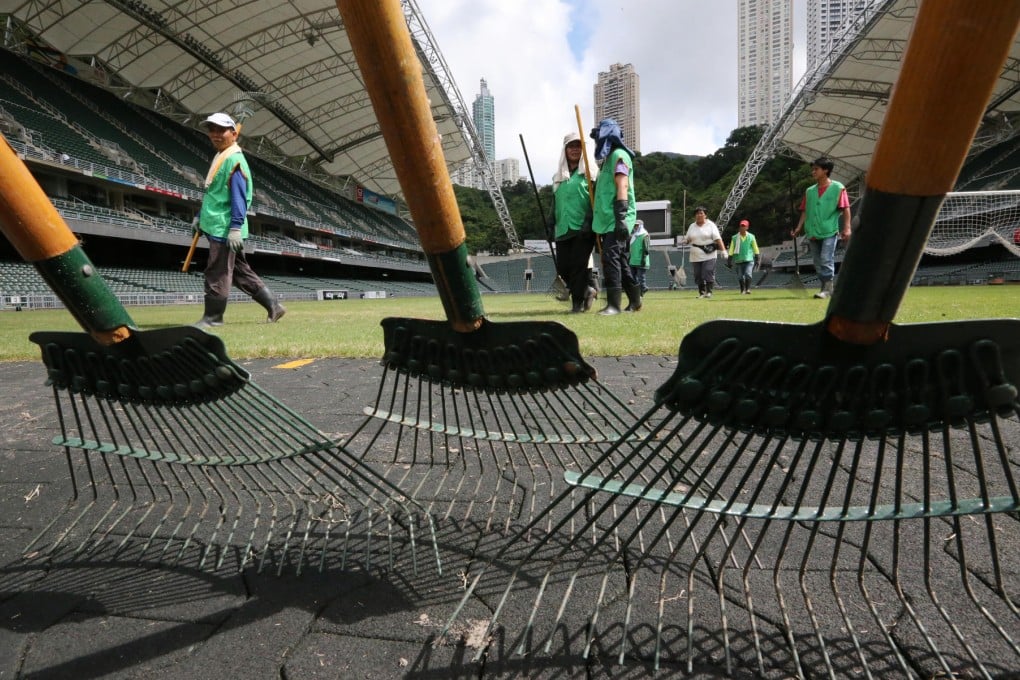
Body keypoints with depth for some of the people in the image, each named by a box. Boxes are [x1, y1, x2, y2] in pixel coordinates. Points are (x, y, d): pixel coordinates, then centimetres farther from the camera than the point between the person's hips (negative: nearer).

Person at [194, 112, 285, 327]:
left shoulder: (234, 159, -12)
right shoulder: (219, 157, 18)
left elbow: (239, 197, -18)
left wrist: (235, 227, -23)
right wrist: (201, 217, 25)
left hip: (224, 228, -10)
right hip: (216, 226, 10)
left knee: (217, 273, -3)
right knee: (240, 271, 12)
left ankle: (212, 317, 5)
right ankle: (273, 305, 16)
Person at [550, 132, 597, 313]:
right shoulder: (558, 177, 19)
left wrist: (592, 223, -16)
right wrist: (552, 226, 16)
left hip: (583, 228, -5)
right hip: (563, 229, 5)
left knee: (578, 264, -9)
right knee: (562, 266, 2)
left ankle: (577, 301, 1)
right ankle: (585, 290, 22)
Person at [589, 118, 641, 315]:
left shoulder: (618, 155, -5)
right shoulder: (608, 158, 24)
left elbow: (622, 187, -17)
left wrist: (621, 218, -25)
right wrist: (597, 224, 22)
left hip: (616, 221, -10)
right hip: (608, 221, 10)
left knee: (611, 258, -16)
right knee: (620, 261, 10)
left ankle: (614, 304, -17)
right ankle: (635, 302, 18)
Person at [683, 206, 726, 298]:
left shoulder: (711, 225, 1)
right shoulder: (692, 226, 13)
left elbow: (718, 238, -7)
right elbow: (688, 239, 17)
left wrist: (723, 250, -17)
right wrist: (685, 240, -8)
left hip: (709, 255, -4)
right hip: (695, 256, 4)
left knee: (708, 273, -11)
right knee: (698, 276, 2)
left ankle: (709, 292, -5)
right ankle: (701, 292, 12)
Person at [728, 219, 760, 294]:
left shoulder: (751, 237, 5)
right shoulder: (735, 237, 4)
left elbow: (755, 248, 9)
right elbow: (731, 249, 4)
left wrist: (757, 259, 5)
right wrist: (730, 260, -1)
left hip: (749, 260, -1)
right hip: (739, 260, 1)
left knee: (748, 274, -17)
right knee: (740, 276, 4)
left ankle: (748, 289, -18)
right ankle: (742, 290, 18)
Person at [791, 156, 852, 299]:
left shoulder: (838, 188, -2)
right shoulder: (809, 191, 13)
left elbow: (845, 209, -6)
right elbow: (805, 211, 14)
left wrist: (846, 228, -14)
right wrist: (799, 228, 3)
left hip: (829, 232, -6)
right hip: (812, 232, 6)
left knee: (826, 260, -14)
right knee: (818, 263, 8)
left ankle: (827, 288, -10)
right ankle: (826, 287, 17)